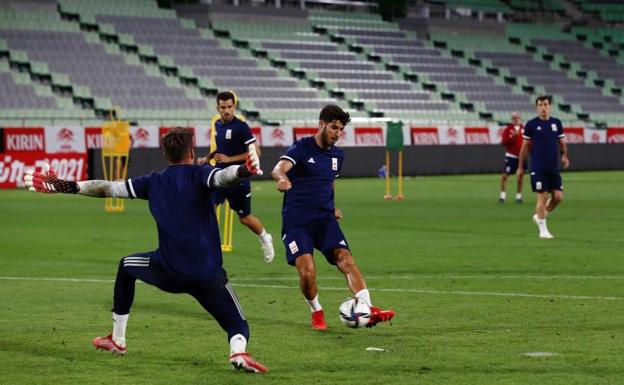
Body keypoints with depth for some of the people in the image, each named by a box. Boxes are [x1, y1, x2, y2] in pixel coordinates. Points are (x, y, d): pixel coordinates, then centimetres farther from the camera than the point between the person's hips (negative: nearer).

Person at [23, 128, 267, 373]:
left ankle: (117, 340, 37)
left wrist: (64, 187, 20)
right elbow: (222, 177, -25)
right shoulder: (198, 175, -1)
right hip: (208, 276, -2)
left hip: (167, 272, 3)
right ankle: (238, 351, -30)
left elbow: (107, 188, 13)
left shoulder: (153, 183, 10)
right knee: (237, 325, 9)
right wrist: (244, 171, -44)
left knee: (126, 266, 34)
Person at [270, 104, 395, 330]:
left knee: (345, 259, -18)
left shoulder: (338, 155, 14)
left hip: (324, 218, 5)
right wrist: (283, 178, -47)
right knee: (307, 270, -20)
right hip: (296, 220, -5)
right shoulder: (302, 148, -5)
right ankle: (316, 313, 7)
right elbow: (279, 169, -24)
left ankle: (368, 311, -28)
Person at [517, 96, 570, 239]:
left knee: (558, 196, -2)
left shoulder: (556, 123, 8)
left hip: (554, 168, 4)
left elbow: (562, 142, 15)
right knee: (542, 197, -7)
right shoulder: (531, 124, -2)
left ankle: (539, 216, 23)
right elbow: (525, 146, 3)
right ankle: (543, 230, 3)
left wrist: (564, 156, -5)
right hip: (538, 168, -4)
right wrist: (520, 166, 3)